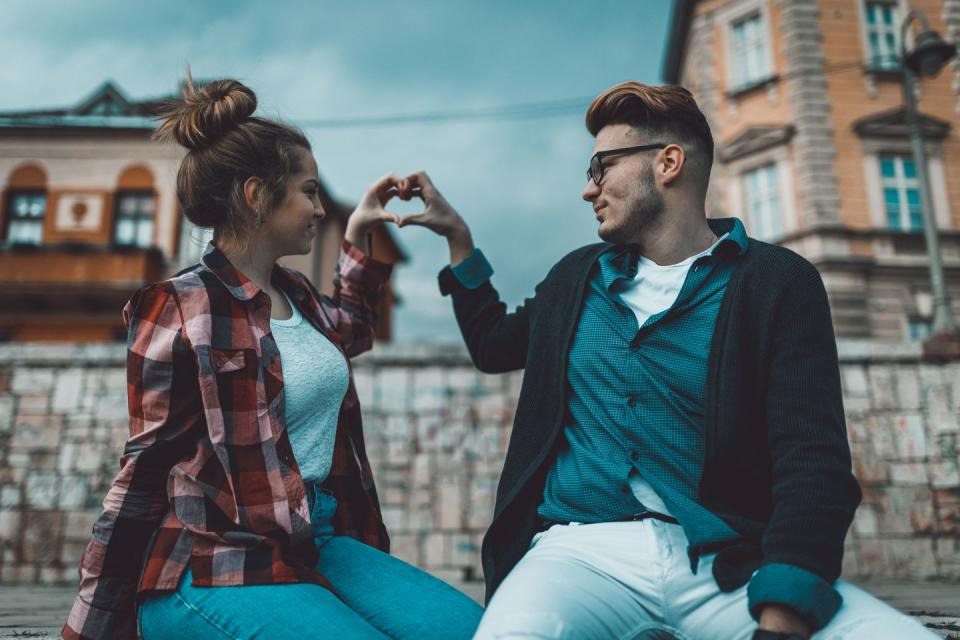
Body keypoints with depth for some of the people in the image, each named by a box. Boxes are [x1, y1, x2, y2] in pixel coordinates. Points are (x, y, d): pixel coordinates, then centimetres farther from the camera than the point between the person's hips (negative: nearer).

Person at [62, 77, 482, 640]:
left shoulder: (296, 293, 9)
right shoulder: (181, 310, -12)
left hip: (323, 541, 7)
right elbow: (146, 473, -9)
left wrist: (360, 237, 27)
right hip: (213, 568, -7)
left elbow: (350, 331, 34)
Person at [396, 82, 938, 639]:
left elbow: (813, 465, -10)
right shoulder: (576, 276, 15)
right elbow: (495, 346, 32)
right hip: (583, 549, 2)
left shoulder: (778, 282, 0)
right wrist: (457, 235, 27)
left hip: (727, 562, -2)